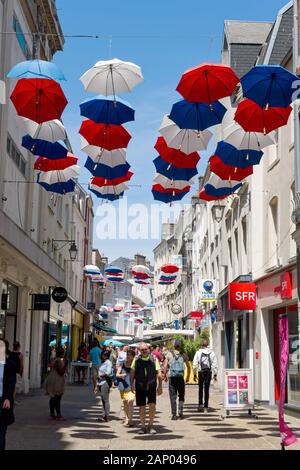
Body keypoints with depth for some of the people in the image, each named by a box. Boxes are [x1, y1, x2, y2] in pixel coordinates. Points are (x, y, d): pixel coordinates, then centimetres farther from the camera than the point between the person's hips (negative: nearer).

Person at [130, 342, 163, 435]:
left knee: (152, 405, -11)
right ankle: (143, 427, 18)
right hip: (140, 386, 1)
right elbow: (132, 373, 9)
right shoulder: (136, 360, 3)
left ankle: (150, 426, 4)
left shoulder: (154, 359, 1)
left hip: (151, 386, -1)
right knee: (141, 407, 5)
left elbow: (159, 373, 4)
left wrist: (160, 386, 1)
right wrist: (131, 385, 4)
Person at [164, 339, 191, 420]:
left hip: (172, 378, 0)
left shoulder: (169, 354, 2)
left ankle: (174, 414, 1)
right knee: (181, 396, 12)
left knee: (173, 397, 4)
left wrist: (165, 376, 8)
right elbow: (188, 367, 8)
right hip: (180, 378, 0)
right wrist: (188, 377, 20)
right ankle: (180, 412, -1)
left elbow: (165, 366, -3)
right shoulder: (184, 355, 4)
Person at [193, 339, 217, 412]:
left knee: (200, 389, 13)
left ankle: (200, 404, 2)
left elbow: (195, 364, -3)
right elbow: (215, 364, 1)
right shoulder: (212, 353, 3)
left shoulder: (198, 352, -1)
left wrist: (194, 374, 3)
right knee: (207, 390, 6)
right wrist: (215, 374, 5)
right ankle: (205, 407, 5)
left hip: (201, 372, -1)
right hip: (209, 373, 1)